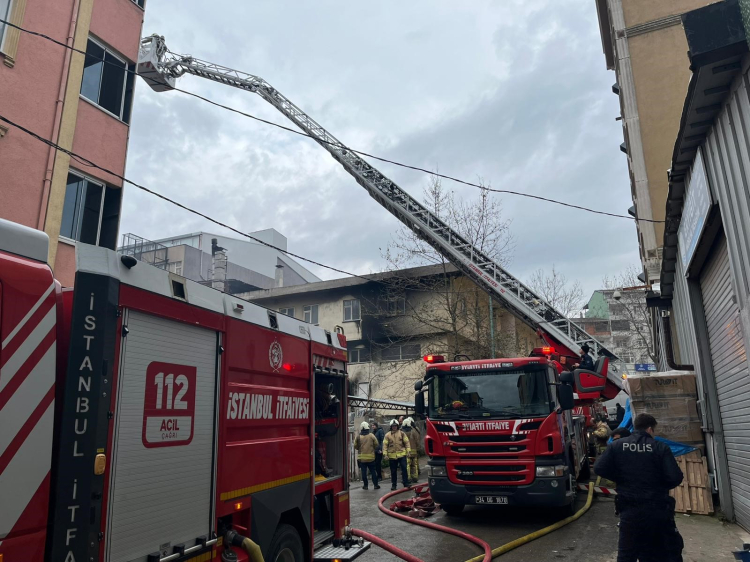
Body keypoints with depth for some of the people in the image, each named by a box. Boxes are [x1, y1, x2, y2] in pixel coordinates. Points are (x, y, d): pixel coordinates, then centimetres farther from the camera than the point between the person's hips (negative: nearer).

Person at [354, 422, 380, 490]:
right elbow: (377, 445, -1)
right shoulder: (372, 436, -5)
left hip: (362, 458, 0)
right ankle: (375, 485, 11)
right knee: (373, 471, 10)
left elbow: (355, 447, 1)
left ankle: (365, 485, 10)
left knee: (364, 472, 7)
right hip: (371, 457, 0)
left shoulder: (358, 437, -6)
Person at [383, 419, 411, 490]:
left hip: (402, 455, 0)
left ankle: (406, 484, 8)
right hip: (392, 456, 1)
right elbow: (385, 445, 0)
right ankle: (393, 485, 21)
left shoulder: (402, 433, 3)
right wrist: (385, 453, -7)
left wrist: (408, 451, -6)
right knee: (393, 471, 9)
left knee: (404, 469, -1)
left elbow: (406, 442, 3)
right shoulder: (387, 435, 2)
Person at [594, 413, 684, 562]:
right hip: (658, 508, -1)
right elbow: (676, 477, -12)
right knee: (671, 550, 18)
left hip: (630, 509, 1)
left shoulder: (617, 446, -2)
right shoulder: (660, 447, -6)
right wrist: (661, 485, 9)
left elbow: (599, 469, -7)